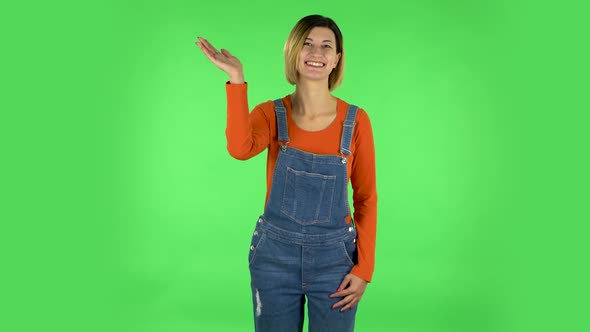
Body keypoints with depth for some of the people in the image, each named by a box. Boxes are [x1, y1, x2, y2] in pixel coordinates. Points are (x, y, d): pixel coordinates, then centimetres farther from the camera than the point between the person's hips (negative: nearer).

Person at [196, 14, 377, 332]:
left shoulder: (356, 120, -5)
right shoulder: (271, 114, -4)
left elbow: (366, 198, -1)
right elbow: (240, 149, -26)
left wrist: (364, 268, -5)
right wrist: (237, 80, -25)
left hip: (333, 257, 0)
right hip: (275, 255, 1)